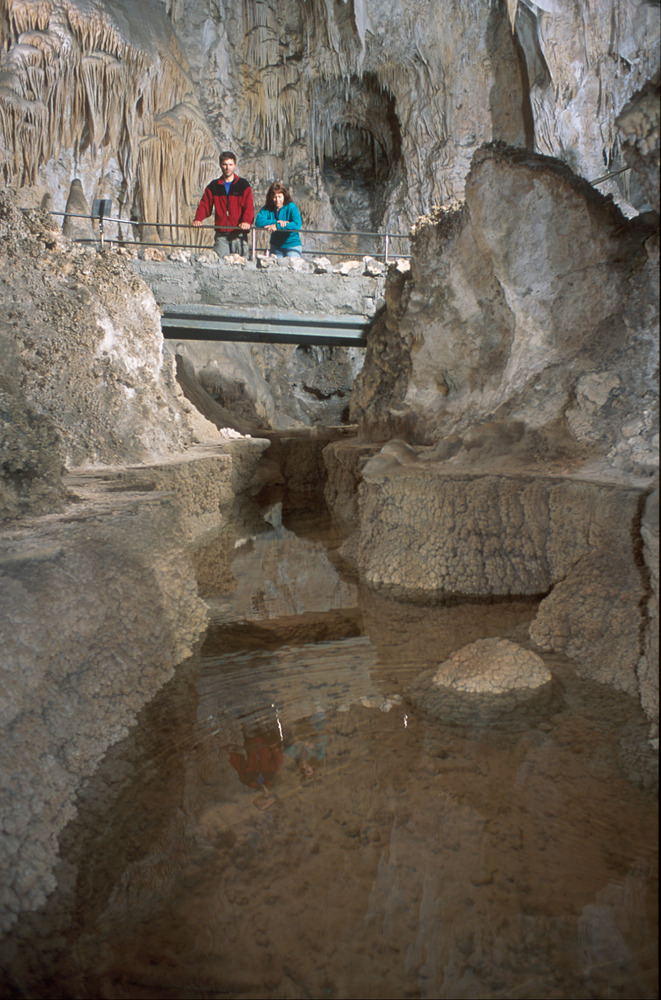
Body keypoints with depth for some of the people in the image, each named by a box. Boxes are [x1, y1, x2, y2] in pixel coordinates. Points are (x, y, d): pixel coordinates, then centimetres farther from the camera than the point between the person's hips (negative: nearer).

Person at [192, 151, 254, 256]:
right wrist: (198, 219, -9)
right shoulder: (213, 186, 15)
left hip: (238, 235, -2)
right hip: (221, 234, 2)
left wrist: (247, 221, -23)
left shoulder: (243, 185, 7)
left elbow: (249, 207, -2)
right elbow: (205, 205, 11)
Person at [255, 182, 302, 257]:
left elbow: (297, 225, -24)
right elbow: (258, 222, -17)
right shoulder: (267, 209, -1)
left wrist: (277, 226, -28)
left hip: (292, 245, -3)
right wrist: (277, 222, -25)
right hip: (276, 246, 4)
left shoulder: (291, 207, -9)